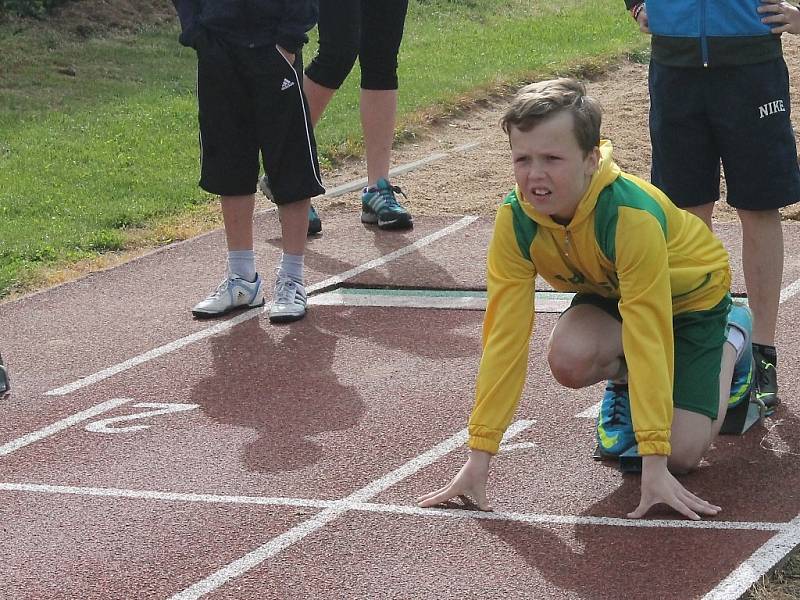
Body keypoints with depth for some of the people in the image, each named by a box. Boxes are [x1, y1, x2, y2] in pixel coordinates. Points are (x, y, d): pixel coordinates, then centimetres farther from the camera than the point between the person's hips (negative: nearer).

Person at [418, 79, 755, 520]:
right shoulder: (515, 220, -27)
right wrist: (479, 456, -28)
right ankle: (625, 381, 7)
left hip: (690, 294, -3)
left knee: (681, 452, -14)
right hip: (608, 293, 3)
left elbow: (648, 338, -41)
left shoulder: (632, 216, -41)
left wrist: (654, 466, -41)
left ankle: (732, 341, 16)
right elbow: (505, 335, -26)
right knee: (569, 357, -31)